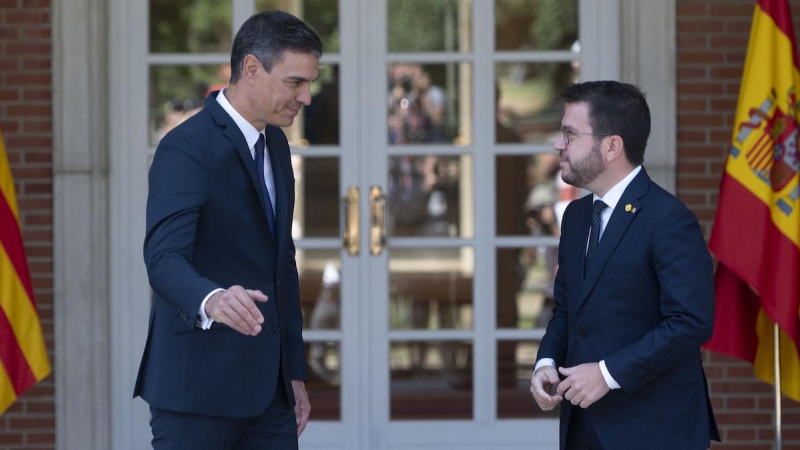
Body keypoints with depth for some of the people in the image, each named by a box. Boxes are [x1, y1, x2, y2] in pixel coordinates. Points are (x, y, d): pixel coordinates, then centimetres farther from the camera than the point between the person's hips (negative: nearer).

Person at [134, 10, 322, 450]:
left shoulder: (275, 145, 14)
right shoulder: (186, 149, -14)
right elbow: (164, 258, -27)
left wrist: (293, 371, 19)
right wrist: (211, 300, -48)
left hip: (266, 383, 8)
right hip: (200, 383, -8)